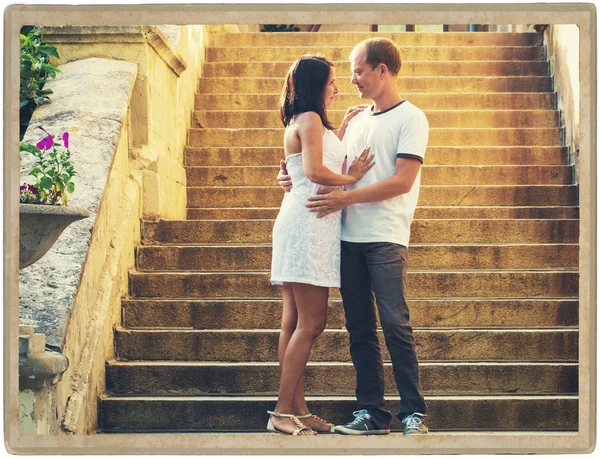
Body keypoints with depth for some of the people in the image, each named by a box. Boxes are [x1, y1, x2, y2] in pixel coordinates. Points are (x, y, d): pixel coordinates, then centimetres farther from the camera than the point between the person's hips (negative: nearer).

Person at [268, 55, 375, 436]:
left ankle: (298, 409, 10)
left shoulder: (303, 121, 22)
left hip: (303, 225, 10)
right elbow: (315, 171, -20)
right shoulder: (310, 119, -8)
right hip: (309, 224, -10)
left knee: (296, 323, 7)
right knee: (311, 323, -10)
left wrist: (341, 133, 26)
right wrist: (351, 178, -6)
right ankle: (283, 412, -9)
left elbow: (325, 163, 23)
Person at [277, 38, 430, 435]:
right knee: (360, 327, 6)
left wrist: (347, 198, -16)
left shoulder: (410, 118, -1)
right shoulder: (357, 120, 20)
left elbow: (401, 181, -11)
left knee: (395, 323, -9)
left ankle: (414, 412, -2)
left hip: (386, 238, -6)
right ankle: (371, 411, 11)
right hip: (350, 237, 7)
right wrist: (297, 177, 5)